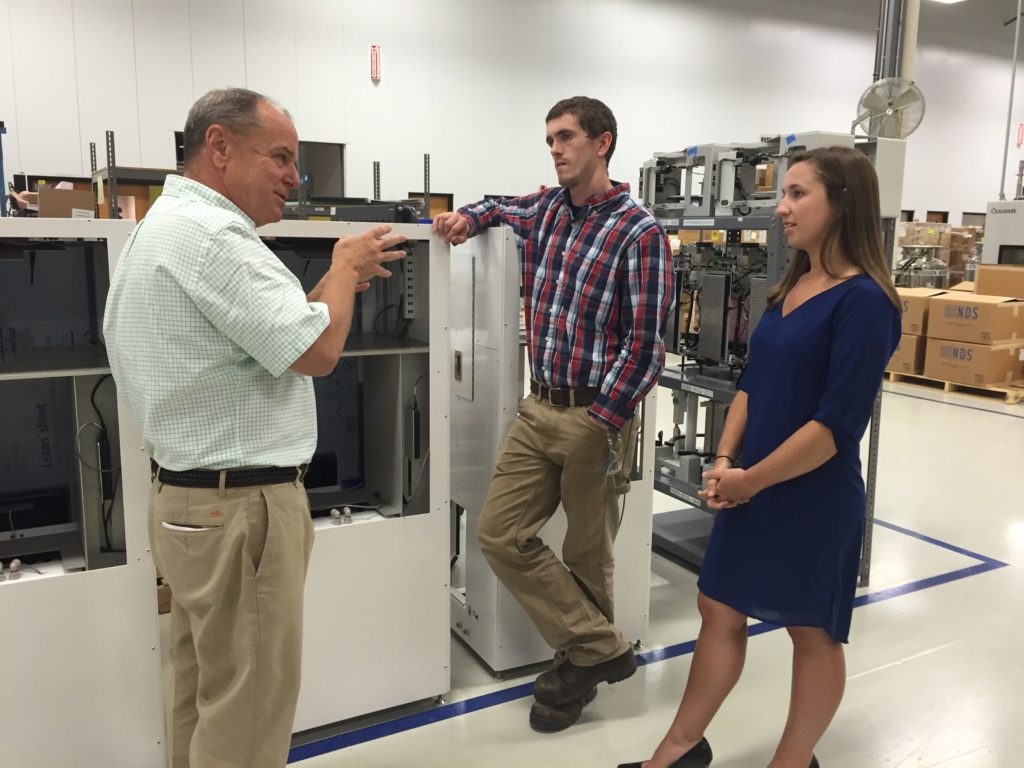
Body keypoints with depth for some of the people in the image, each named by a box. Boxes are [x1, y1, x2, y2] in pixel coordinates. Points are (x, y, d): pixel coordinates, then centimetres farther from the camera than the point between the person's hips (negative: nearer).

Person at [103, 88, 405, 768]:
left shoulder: (165, 226, 16)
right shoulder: (211, 233, -19)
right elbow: (317, 352, -22)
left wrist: (334, 282, 11)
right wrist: (346, 267, -5)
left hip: (189, 498, 11)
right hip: (240, 507, -11)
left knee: (203, 698, 21)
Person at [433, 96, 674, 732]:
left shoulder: (639, 233, -10)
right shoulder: (545, 209, 10)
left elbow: (645, 343, -15)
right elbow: (498, 209, 33)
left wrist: (603, 423, -19)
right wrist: (468, 217, 10)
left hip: (597, 416, -7)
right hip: (538, 408, 7)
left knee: (588, 554, 6)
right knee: (500, 534, 4)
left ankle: (583, 662, 28)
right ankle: (602, 649, 13)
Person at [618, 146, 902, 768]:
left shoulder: (863, 300, -17)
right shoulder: (792, 287, 7)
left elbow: (838, 423, -21)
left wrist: (751, 480, -15)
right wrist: (724, 461, -1)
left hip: (814, 497, -8)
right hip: (752, 488, 8)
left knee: (812, 632, 12)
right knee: (720, 608, 15)